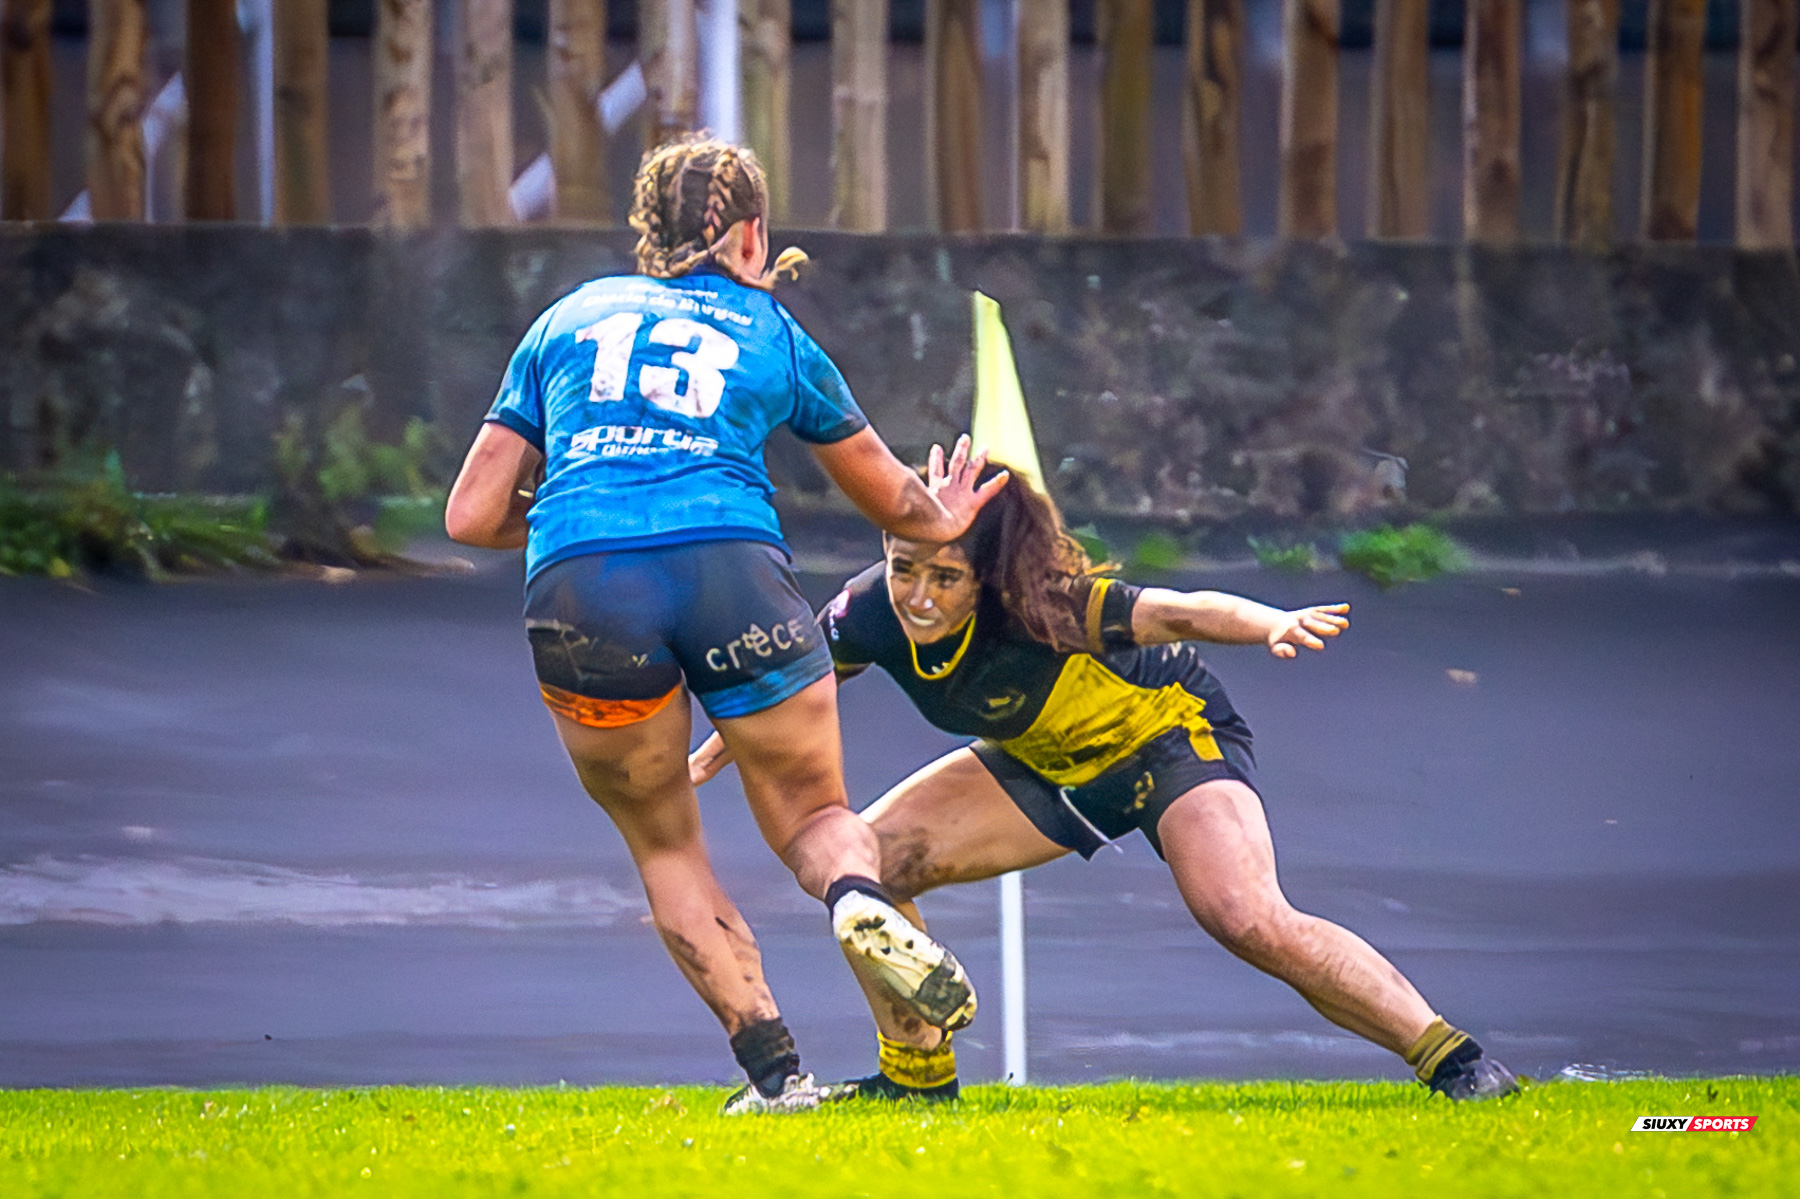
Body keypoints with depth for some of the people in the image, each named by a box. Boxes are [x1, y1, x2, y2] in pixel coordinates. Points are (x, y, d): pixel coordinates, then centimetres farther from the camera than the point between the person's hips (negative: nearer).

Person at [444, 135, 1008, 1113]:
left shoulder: (570, 318, 25)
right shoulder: (775, 336, 24)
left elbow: (472, 516, 23)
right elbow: (890, 497, 39)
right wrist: (942, 520, 62)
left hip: (576, 591, 0)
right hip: (732, 567, 0)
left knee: (664, 844, 20)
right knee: (816, 818, 18)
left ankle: (773, 1069, 6)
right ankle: (860, 896, -19)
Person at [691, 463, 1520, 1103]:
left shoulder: (1040, 608, -38)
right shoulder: (872, 615, -21)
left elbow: (1181, 612, -50)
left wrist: (1274, 624, -69)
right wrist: (710, 757, 12)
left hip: (1169, 731, -7)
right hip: (1046, 764, 7)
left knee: (1248, 920, -29)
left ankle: (1452, 1060, -21)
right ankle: (917, 1075, 11)